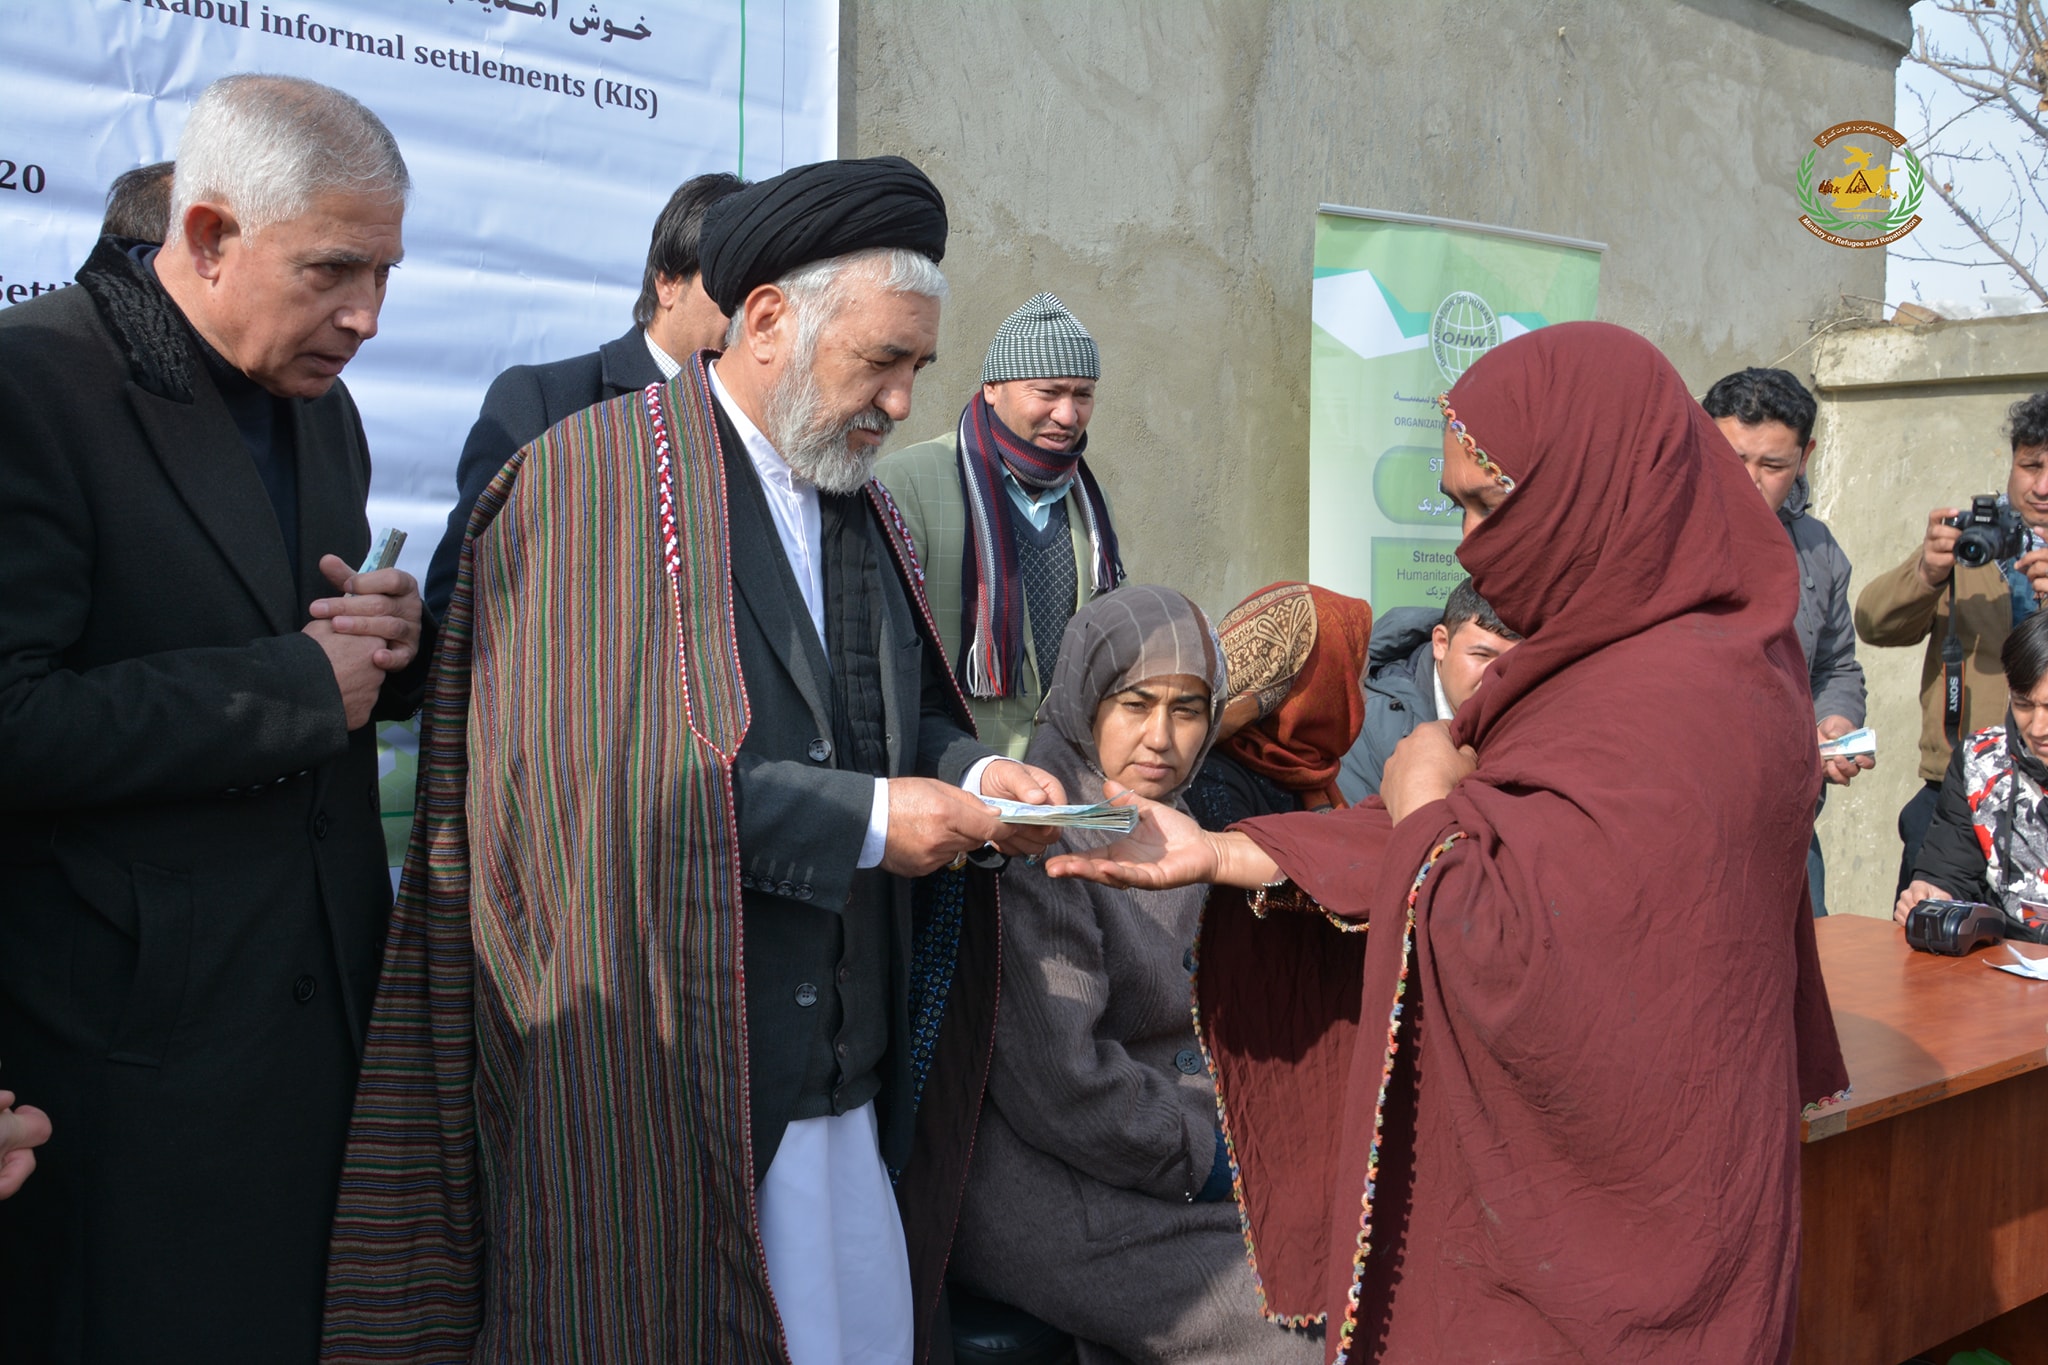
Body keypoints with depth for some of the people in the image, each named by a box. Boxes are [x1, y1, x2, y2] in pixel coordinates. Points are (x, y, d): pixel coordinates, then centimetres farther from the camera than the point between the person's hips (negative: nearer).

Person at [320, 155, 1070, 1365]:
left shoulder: (864, 510, 13)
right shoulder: (594, 476, -10)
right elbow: (604, 768, -20)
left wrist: (973, 773, -4)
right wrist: (864, 821, -17)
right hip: (655, 1078, -7)